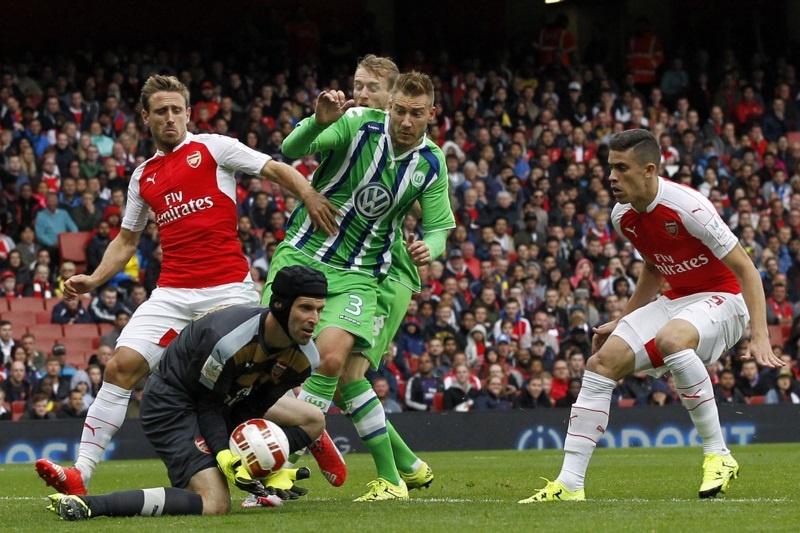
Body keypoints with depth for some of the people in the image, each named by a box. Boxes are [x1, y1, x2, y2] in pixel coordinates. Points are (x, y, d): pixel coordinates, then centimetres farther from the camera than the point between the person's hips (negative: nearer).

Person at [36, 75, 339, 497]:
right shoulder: (143, 176, 19)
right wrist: (94, 280, 11)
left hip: (229, 288, -4)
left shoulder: (213, 148, 5)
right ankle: (80, 473, -14)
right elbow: (127, 240, 26)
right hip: (173, 293, 4)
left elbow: (277, 170, -2)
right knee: (121, 367, -11)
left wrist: (309, 196, -21)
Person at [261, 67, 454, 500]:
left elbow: (438, 227, 5)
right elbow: (291, 150, -20)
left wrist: (428, 248, -19)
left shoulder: (432, 164, -2)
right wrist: (319, 121, -41)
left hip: (356, 274, 0)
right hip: (301, 254, 0)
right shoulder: (358, 124, -11)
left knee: (334, 359, -22)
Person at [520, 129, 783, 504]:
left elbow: (745, 269, -20)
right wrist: (621, 322, 19)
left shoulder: (687, 206, -24)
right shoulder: (623, 217, 0)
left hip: (722, 299, -8)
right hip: (674, 301, 8)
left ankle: (718, 456, -25)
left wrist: (760, 337, -28)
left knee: (670, 339, -38)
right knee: (602, 362, -7)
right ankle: (569, 484, -6)